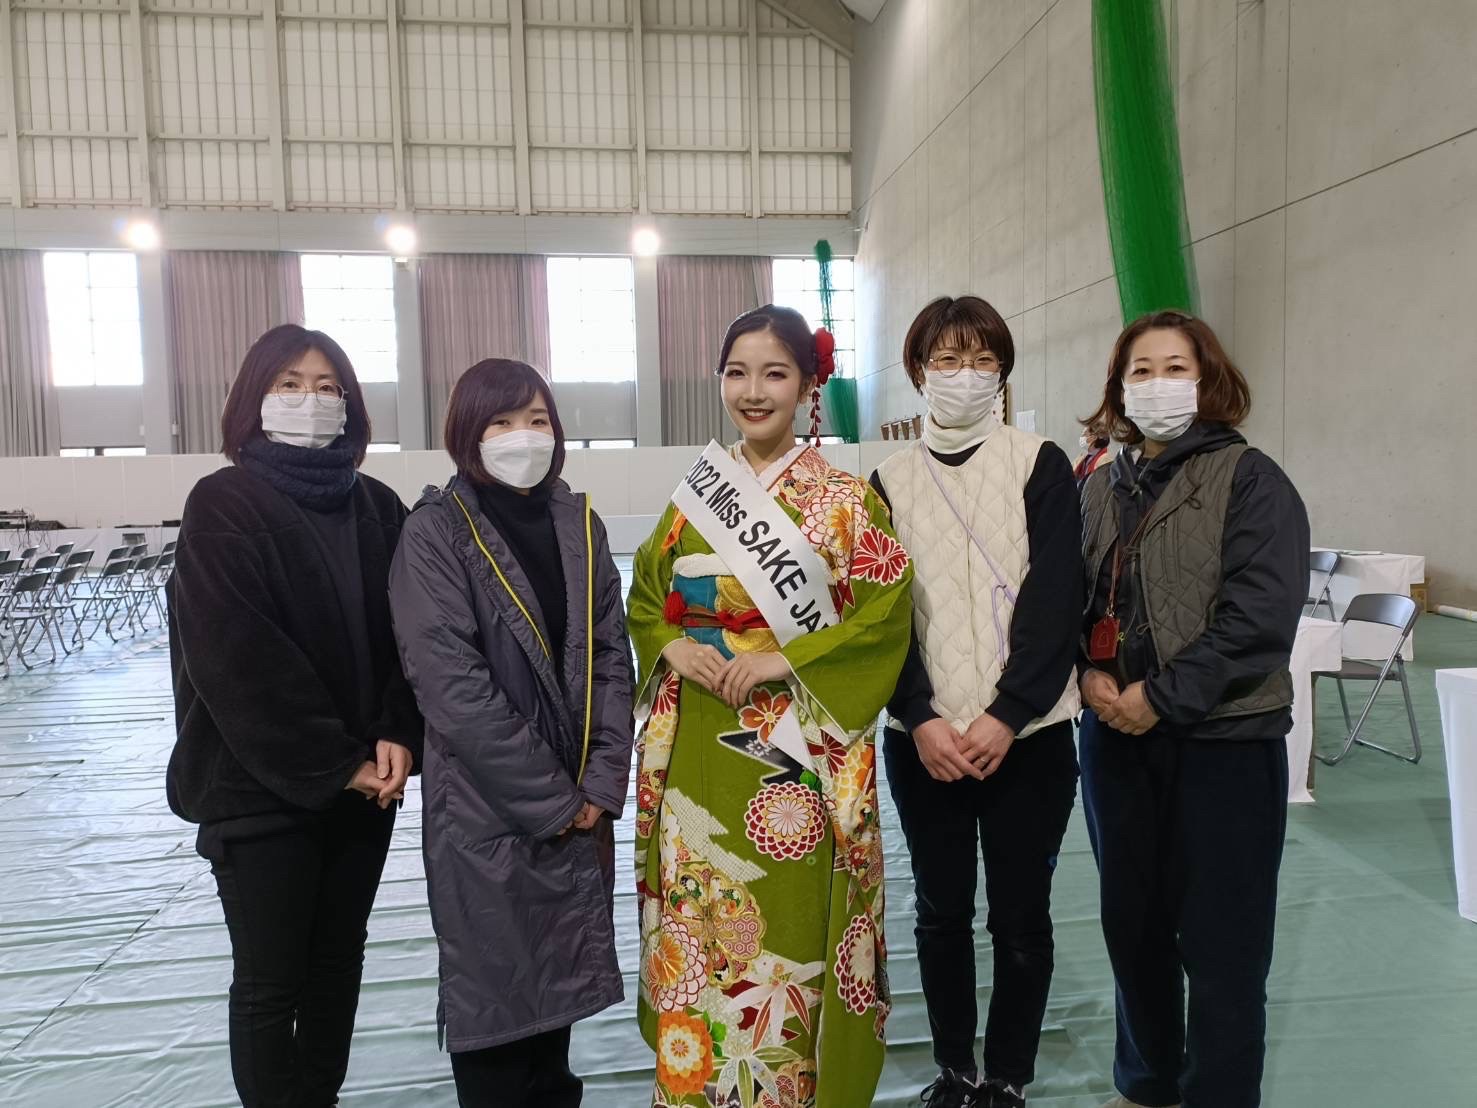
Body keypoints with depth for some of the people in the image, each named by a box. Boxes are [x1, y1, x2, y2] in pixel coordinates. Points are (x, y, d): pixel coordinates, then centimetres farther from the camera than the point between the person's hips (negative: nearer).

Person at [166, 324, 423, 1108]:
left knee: (337, 963, 16)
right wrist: (332, 764, -15)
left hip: (366, 780, 5)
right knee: (269, 982, 6)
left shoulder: (378, 507, 6)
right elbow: (236, 659, -16)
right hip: (261, 787, -4)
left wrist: (398, 735, -13)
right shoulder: (223, 506, -8)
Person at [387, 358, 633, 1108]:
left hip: (578, 807, 5)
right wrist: (546, 799, -14)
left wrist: (602, 783, -5)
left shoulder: (578, 524, 6)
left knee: (560, 982, 17)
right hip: (486, 813, -4)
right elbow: (451, 684, -16)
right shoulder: (436, 531, -9)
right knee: (494, 994, 9)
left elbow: (611, 658, 5)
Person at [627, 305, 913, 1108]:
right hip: (698, 749, 4)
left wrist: (780, 660, -18)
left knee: (788, 933, 4)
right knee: (696, 928, 12)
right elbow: (644, 601, 13)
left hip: (798, 753, -3)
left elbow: (885, 616, -9)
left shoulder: (843, 499, -4)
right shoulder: (695, 492, 8)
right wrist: (674, 648, -8)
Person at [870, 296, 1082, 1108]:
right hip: (922, 740, 2)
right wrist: (921, 718, -11)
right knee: (941, 912, 13)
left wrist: (1006, 715, -15)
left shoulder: (1041, 466, 0)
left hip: (1027, 736, -1)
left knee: (1020, 919, 8)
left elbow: (1055, 601, -7)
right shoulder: (891, 481, 5)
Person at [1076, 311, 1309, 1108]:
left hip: (1224, 741, -5)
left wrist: (1162, 698, -18)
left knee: (1220, 945, 5)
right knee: (1131, 924, 17)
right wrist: (1088, 674, -9)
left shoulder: (1250, 479, -6)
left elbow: (1259, 616, -16)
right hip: (1114, 738, 5)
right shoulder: (1099, 486, 9)